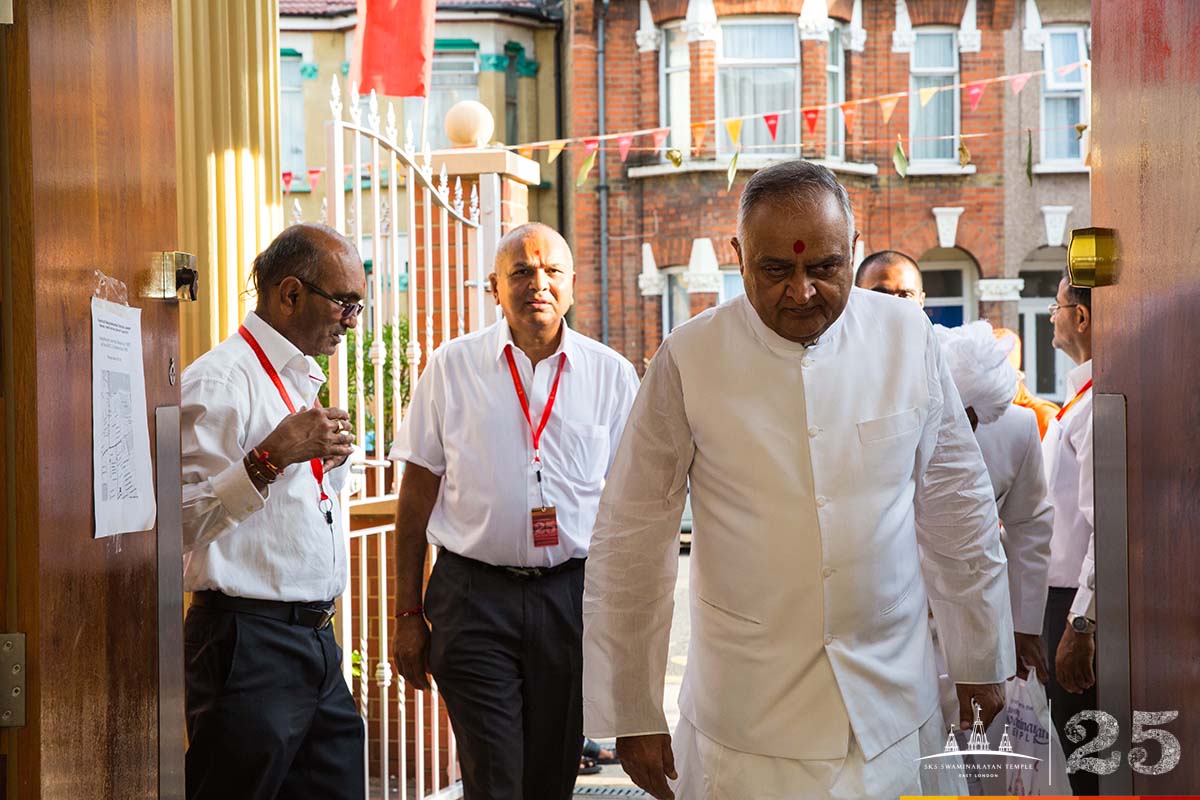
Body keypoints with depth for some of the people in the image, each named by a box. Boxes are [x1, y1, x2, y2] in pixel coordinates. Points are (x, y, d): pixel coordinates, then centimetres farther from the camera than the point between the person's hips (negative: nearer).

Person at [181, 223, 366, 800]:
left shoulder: (307, 380, 19)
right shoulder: (219, 379, -11)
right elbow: (182, 522, -20)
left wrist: (330, 459, 15)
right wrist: (271, 458, -25)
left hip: (315, 638, 9)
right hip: (248, 642, -9)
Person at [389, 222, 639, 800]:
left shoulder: (611, 374, 5)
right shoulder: (452, 367, 2)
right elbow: (418, 493, 5)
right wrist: (408, 612, 2)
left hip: (574, 596, 2)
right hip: (474, 595, -1)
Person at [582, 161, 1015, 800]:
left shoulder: (907, 337, -1)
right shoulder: (688, 359, -7)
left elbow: (958, 507, 9)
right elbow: (630, 543, -3)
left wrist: (981, 660, 14)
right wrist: (633, 714, -1)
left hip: (892, 703, 2)